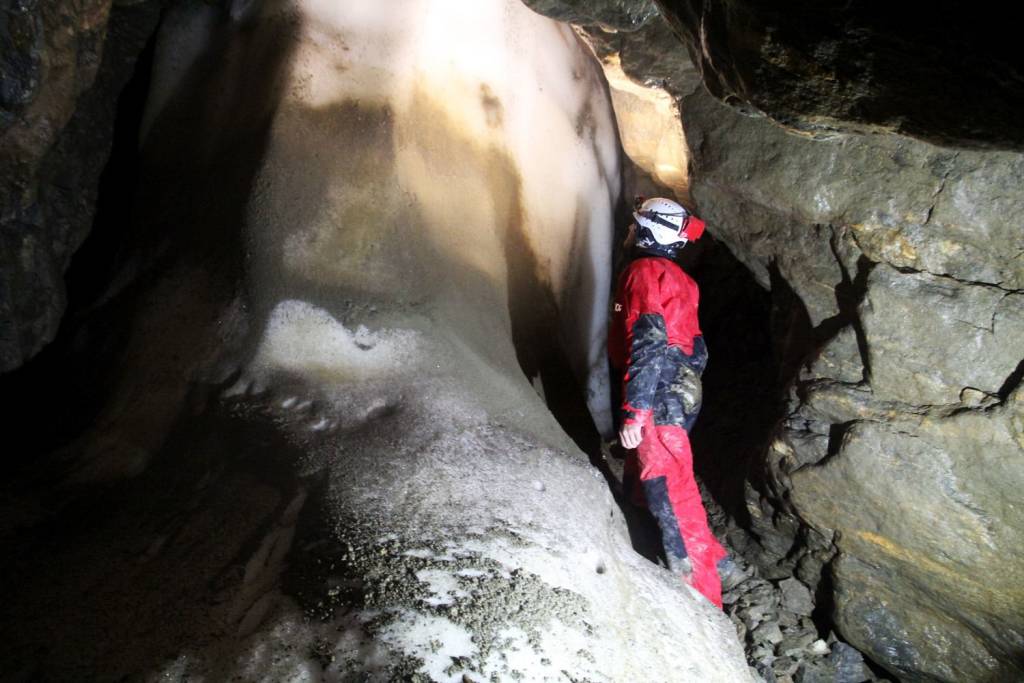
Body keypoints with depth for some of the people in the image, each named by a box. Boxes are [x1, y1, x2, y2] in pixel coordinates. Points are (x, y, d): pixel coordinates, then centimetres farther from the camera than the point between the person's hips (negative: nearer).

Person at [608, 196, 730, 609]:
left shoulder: (644, 272, -11)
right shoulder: (677, 277, 18)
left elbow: (647, 346, -22)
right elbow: (693, 346, 21)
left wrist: (633, 412, -25)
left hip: (657, 400, -10)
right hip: (679, 395, 10)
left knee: (668, 496, -6)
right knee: (644, 483, 20)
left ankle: (702, 596, 1)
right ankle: (709, 556, 31)